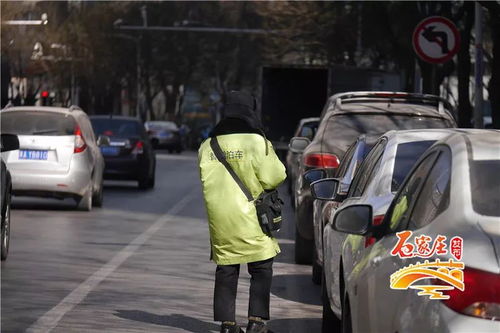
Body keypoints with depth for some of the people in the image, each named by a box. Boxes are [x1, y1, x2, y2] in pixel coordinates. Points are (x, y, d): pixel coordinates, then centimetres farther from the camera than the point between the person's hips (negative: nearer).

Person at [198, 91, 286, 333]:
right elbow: (274, 177, -10)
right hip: (250, 217, -4)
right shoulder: (256, 142, -9)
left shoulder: (208, 146, 7)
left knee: (226, 270, 10)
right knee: (261, 269, 4)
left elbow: (206, 181, 12)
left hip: (219, 219, 4)